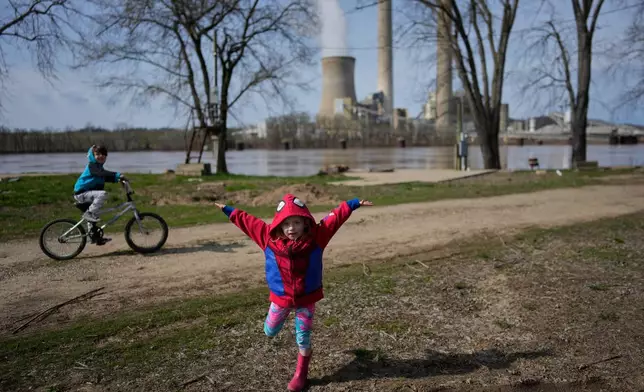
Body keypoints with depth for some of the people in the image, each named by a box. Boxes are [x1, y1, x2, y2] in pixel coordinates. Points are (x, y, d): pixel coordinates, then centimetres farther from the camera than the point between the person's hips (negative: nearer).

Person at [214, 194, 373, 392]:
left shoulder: (315, 237, -16)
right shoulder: (269, 238, -13)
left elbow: (335, 218, -14)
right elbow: (247, 221, -5)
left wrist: (354, 204, -16)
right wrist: (228, 211, 0)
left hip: (306, 299, -1)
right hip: (280, 297, 2)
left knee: (303, 338, 9)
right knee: (269, 331, 19)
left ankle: (301, 374, 31)